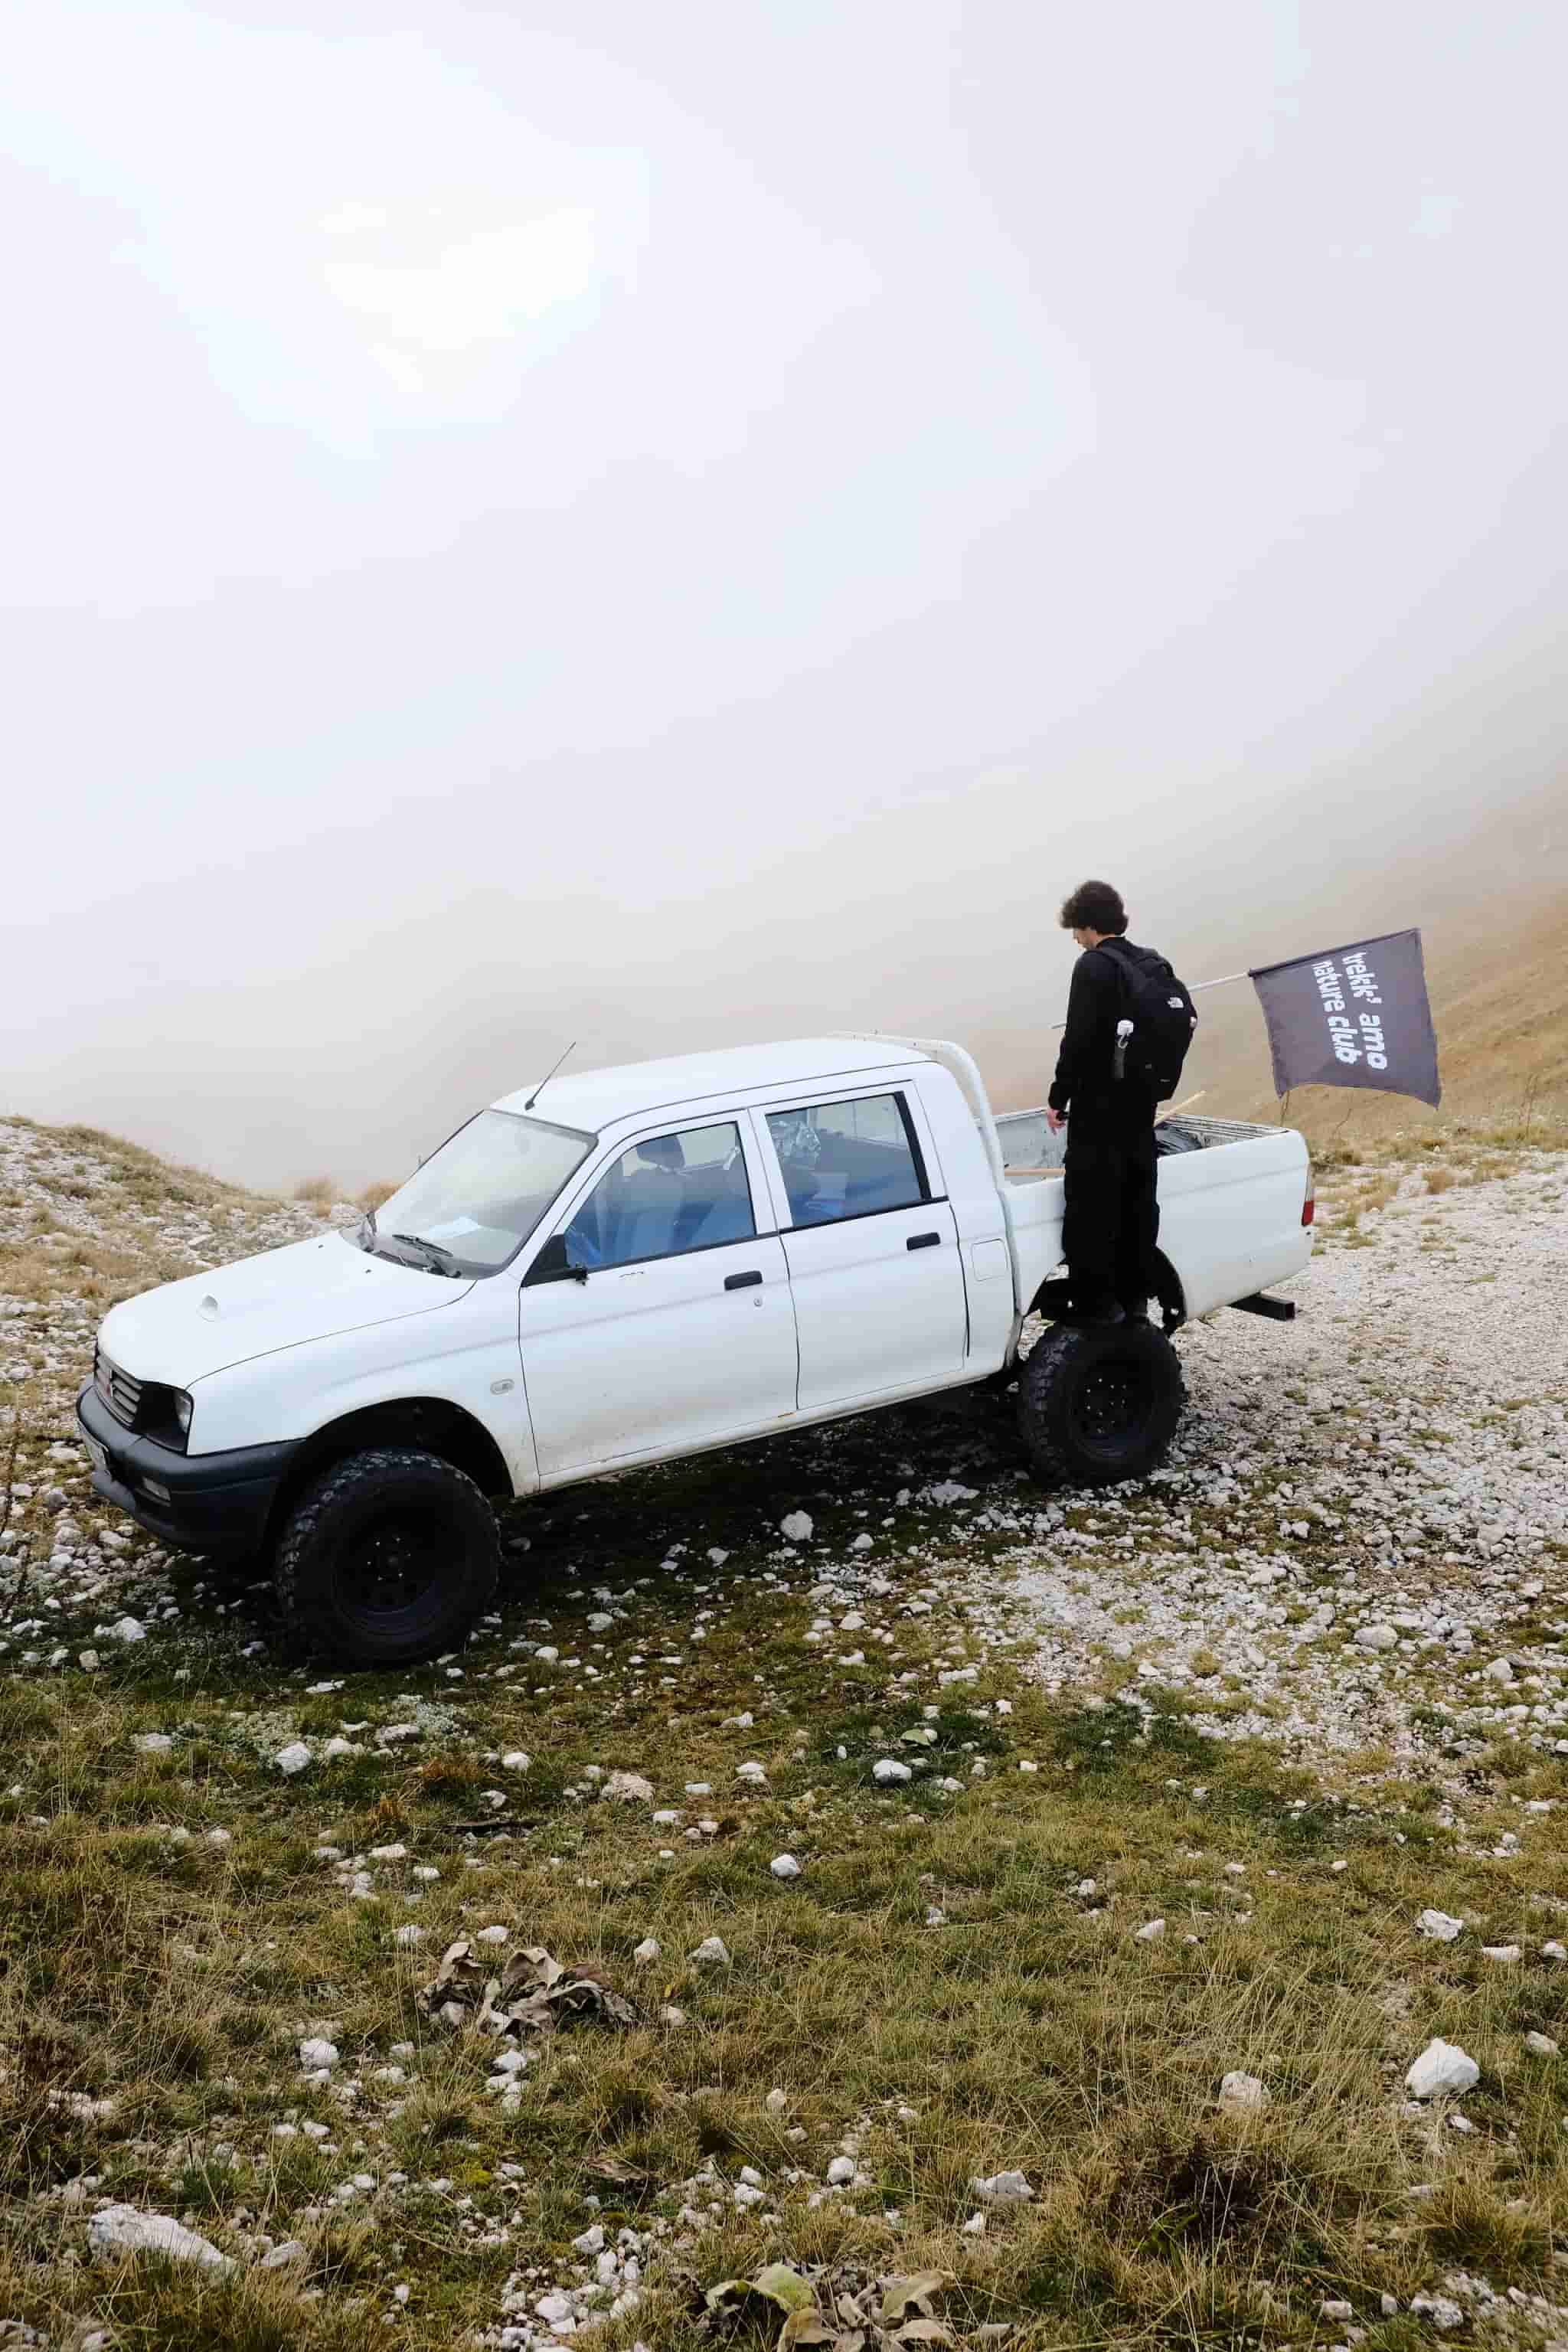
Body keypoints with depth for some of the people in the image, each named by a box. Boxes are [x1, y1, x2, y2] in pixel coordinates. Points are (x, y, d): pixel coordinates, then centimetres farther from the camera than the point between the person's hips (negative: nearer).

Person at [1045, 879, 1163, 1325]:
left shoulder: (1094, 966, -13)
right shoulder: (1153, 965, 11)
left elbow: (1079, 1040, -18)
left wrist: (1058, 1097, -11)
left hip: (1098, 1107, -8)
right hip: (1140, 1104, 8)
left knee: (1092, 1204, -3)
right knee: (1138, 1200, 13)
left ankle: (1096, 1303, -2)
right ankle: (1135, 1296, 21)